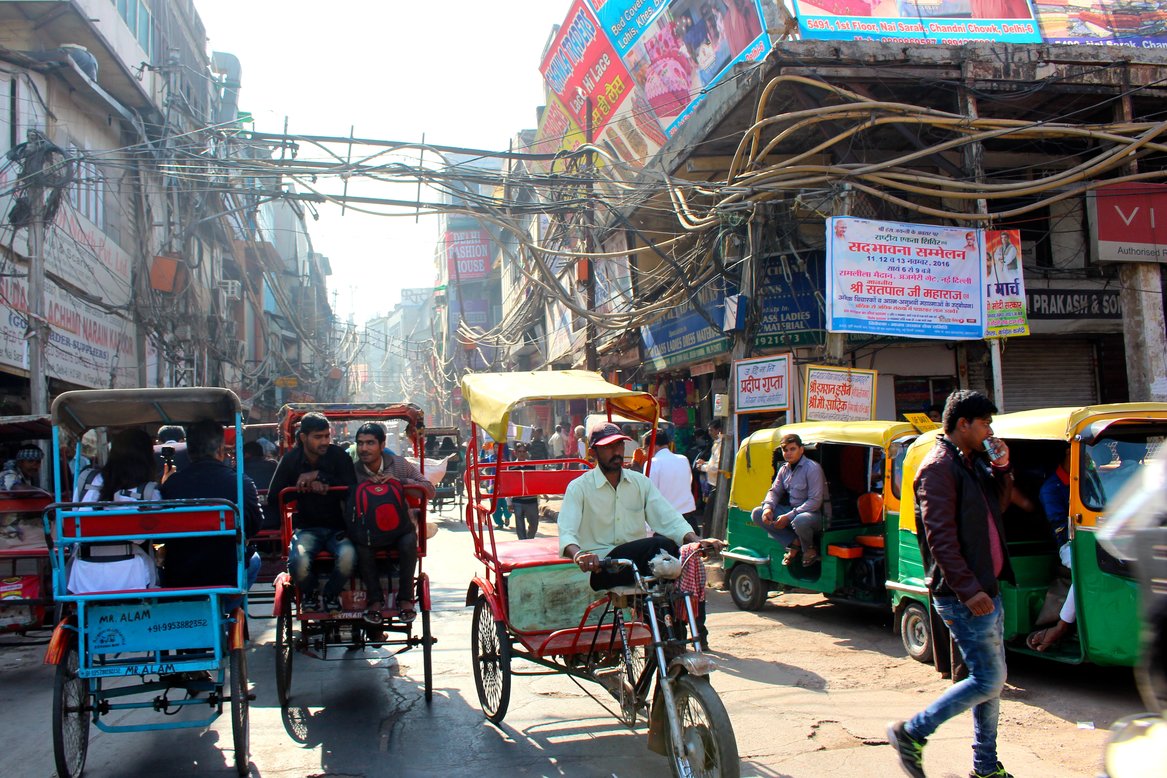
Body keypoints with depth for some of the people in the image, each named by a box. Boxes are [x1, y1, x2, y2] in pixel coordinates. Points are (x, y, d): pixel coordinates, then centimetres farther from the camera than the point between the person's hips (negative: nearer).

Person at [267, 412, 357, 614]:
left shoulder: (338, 456, 0)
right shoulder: (291, 459, 3)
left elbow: (352, 491, -12)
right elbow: (273, 499, 4)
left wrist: (319, 476, -17)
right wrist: (308, 487, -7)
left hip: (337, 527, 0)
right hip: (306, 528, 1)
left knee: (348, 555, -33)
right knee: (298, 561, -32)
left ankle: (331, 595, -1)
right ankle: (309, 595, 5)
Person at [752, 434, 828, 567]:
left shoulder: (812, 468, -16)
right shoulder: (784, 469, 7)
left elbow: (815, 501, -21)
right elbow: (774, 491, 12)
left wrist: (789, 516, -26)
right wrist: (768, 507, -12)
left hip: (813, 513, -7)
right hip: (793, 511, 7)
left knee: (800, 521, -42)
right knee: (757, 513, -7)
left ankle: (809, 549, -5)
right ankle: (794, 542, -5)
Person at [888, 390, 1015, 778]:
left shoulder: (972, 463, 14)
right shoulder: (939, 467, -15)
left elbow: (997, 506, 24)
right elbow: (940, 536, -22)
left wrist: (1001, 469, 7)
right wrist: (968, 589, -25)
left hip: (984, 590, 10)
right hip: (964, 596, -10)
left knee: (991, 678, 14)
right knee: (989, 680, -7)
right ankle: (911, 732, 4)